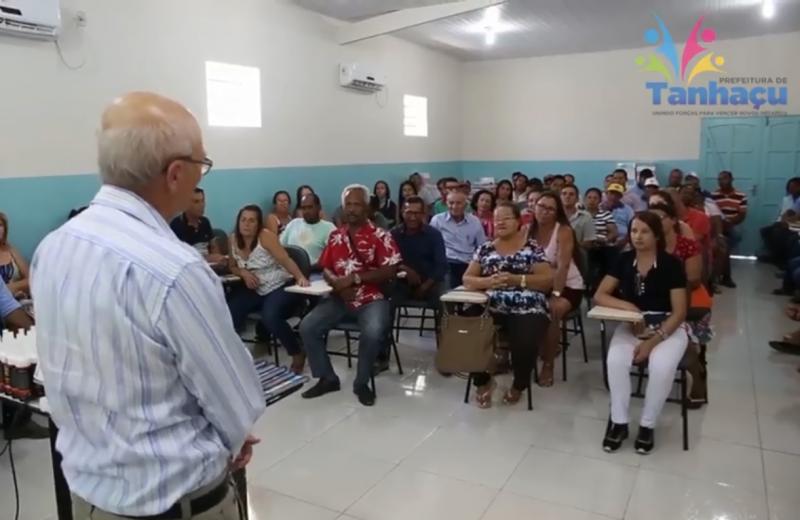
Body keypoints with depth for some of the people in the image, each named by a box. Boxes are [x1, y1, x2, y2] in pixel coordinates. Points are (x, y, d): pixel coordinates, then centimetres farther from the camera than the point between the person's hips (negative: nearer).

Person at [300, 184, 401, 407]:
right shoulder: (335, 236, 11)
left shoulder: (381, 236, -3)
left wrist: (354, 277, -17)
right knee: (307, 326, -15)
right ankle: (327, 378, 4)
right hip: (340, 298, 5)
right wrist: (337, 283, -11)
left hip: (372, 298, -4)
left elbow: (390, 271, -11)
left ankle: (362, 383, -7)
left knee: (373, 332, -34)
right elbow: (326, 269, 13)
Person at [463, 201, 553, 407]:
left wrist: (516, 279, -13)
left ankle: (519, 386, 5)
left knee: (524, 343, -31)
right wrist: (488, 281, -11)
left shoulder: (532, 247, 8)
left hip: (527, 310, -2)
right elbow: (467, 279, 10)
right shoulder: (485, 249, 16)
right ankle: (483, 382, 5)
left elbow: (548, 280, 0)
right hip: (491, 308, 3)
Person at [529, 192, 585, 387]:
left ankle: (548, 364, -14)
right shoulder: (529, 230, 1)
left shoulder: (564, 231, -13)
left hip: (568, 286, -4)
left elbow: (563, 266, -23)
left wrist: (556, 295, -32)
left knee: (552, 311, -32)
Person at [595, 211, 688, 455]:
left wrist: (653, 341, -21)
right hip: (632, 325, 3)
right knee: (615, 360, -28)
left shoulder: (671, 264, -9)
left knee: (661, 366, -32)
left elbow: (679, 312, -11)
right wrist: (629, 306, -19)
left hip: (667, 327, -2)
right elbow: (600, 295, -1)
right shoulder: (624, 260, 1)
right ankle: (618, 422, -8)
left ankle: (647, 425, -7)